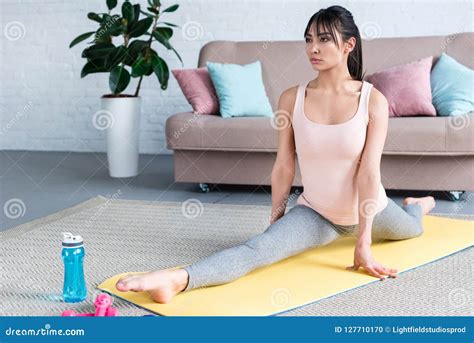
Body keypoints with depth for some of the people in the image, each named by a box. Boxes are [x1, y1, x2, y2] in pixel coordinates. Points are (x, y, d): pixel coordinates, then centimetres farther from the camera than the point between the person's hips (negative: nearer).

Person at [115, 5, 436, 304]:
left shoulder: (373, 100, -20)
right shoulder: (292, 98, -15)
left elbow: (368, 171, -23)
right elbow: (284, 167, -9)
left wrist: (363, 242, -24)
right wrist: (275, 220, -3)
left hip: (368, 209, 1)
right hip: (315, 212, -1)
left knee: (410, 229, 35)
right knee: (259, 248, -28)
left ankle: (418, 204, 71)